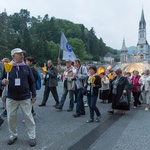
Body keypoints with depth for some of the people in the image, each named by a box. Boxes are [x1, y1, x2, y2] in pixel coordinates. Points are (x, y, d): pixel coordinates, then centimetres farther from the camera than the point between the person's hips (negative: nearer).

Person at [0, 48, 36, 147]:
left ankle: (32, 137, 19)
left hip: (25, 97, -1)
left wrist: (34, 95, 2)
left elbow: (32, 82, 5)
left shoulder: (26, 67, 1)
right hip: (11, 98, 1)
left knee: (29, 117, 5)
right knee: (11, 118, 11)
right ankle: (13, 136, 32)